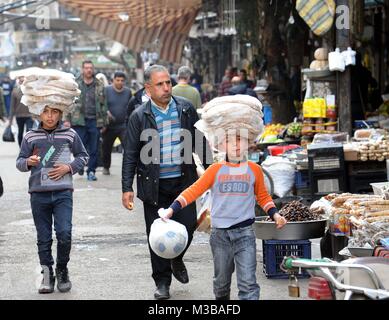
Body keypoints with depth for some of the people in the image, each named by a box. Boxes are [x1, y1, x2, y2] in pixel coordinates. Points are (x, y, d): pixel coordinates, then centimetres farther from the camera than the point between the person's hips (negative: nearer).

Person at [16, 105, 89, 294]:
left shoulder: (70, 135, 4)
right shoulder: (30, 137, 5)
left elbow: (83, 156, 13)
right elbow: (19, 162, 9)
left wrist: (69, 167, -4)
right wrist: (28, 162, -14)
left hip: (63, 193, -1)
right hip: (39, 193, 1)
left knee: (64, 234, -12)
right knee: (43, 238, 6)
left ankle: (62, 271, 9)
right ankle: (47, 275, 20)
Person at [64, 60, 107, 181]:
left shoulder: (99, 85, 8)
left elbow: (103, 104, 9)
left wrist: (103, 122, 4)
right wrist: (67, 119, -3)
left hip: (95, 121, 1)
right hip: (79, 120, -1)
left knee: (94, 148, 2)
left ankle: (91, 171, 10)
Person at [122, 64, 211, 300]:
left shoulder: (186, 109, 4)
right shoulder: (139, 116, -3)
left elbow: (200, 143, 12)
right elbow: (131, 155, -1)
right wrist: (127, 188, -6)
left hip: (183, 181, 2)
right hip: (154, 185, -2)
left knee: (188, 226, -3)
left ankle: (177, 259, 30)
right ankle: (162, 282, 18)